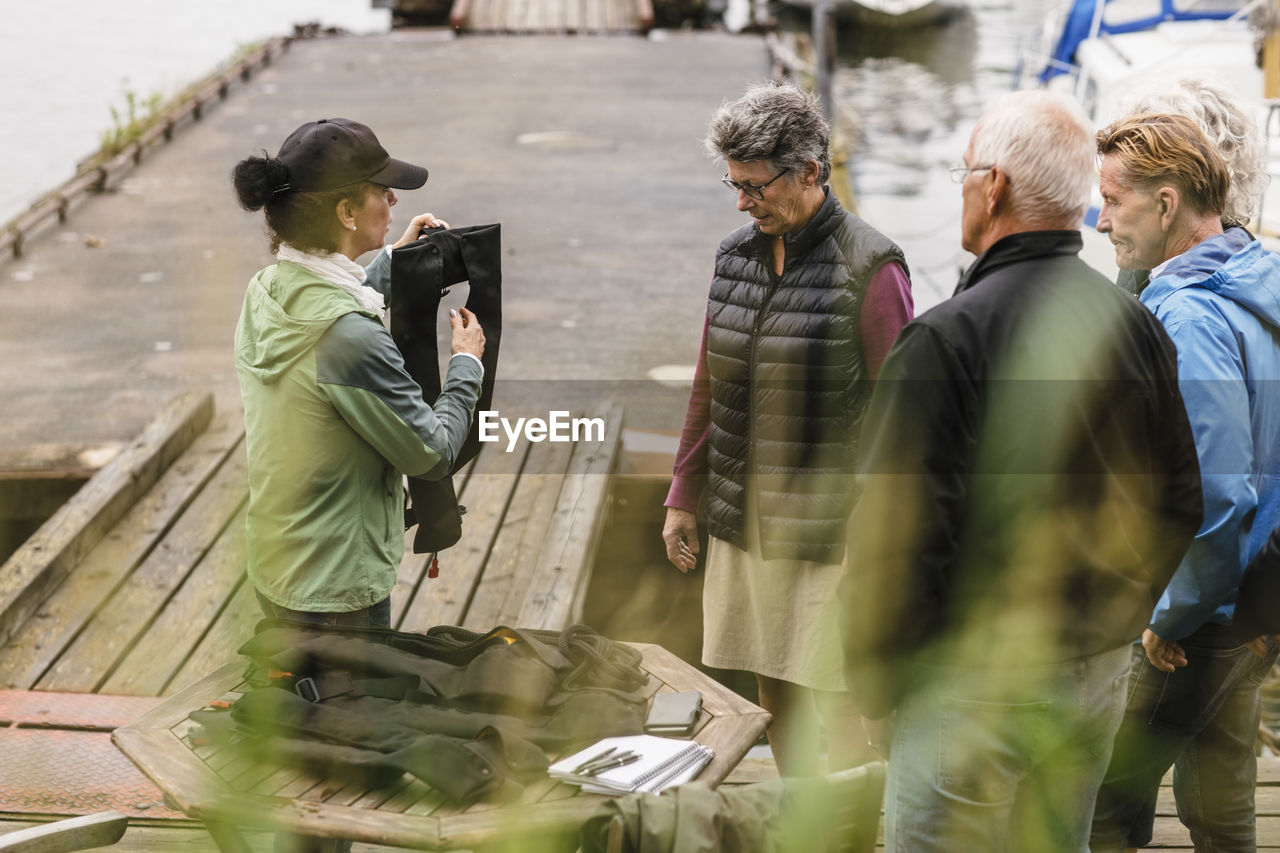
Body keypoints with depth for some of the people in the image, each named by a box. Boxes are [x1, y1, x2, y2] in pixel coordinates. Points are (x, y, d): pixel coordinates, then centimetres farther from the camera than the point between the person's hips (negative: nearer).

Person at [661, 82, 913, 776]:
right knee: (773, 692, 12)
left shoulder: (869, 267, -12)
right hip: (746, 519, 6)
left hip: (832, 527, -6)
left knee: (842, 696, -1)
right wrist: (683, 496, 18)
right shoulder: (736, 254, 8)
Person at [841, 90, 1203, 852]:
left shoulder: (948, 337, -18)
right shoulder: (1138, 326, 3)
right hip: (1102, 670, 7)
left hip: (977, 674, -7)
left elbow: (898, 530, -19)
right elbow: (1179, 505, 11)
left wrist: (875, 673, -6)